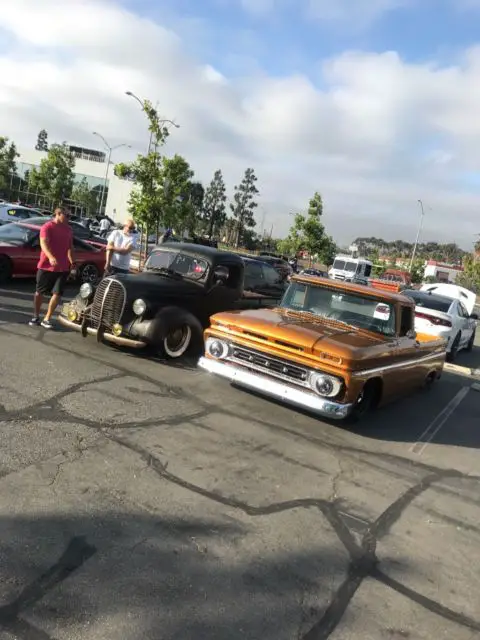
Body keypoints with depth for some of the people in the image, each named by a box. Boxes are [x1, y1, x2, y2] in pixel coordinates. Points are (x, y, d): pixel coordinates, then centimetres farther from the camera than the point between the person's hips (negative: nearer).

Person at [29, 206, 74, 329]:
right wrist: (51, 257, -37)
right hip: (46, 266, -4)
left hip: (63, 267, 4)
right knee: (40, 292, 8)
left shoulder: (68, 229, 11)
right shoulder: (47, 227, -8)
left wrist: (71, 261, 11)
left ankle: (47, 319, 5)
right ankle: (36, 317, 22)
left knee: (57, 293, -3)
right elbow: (43, 243, -21)